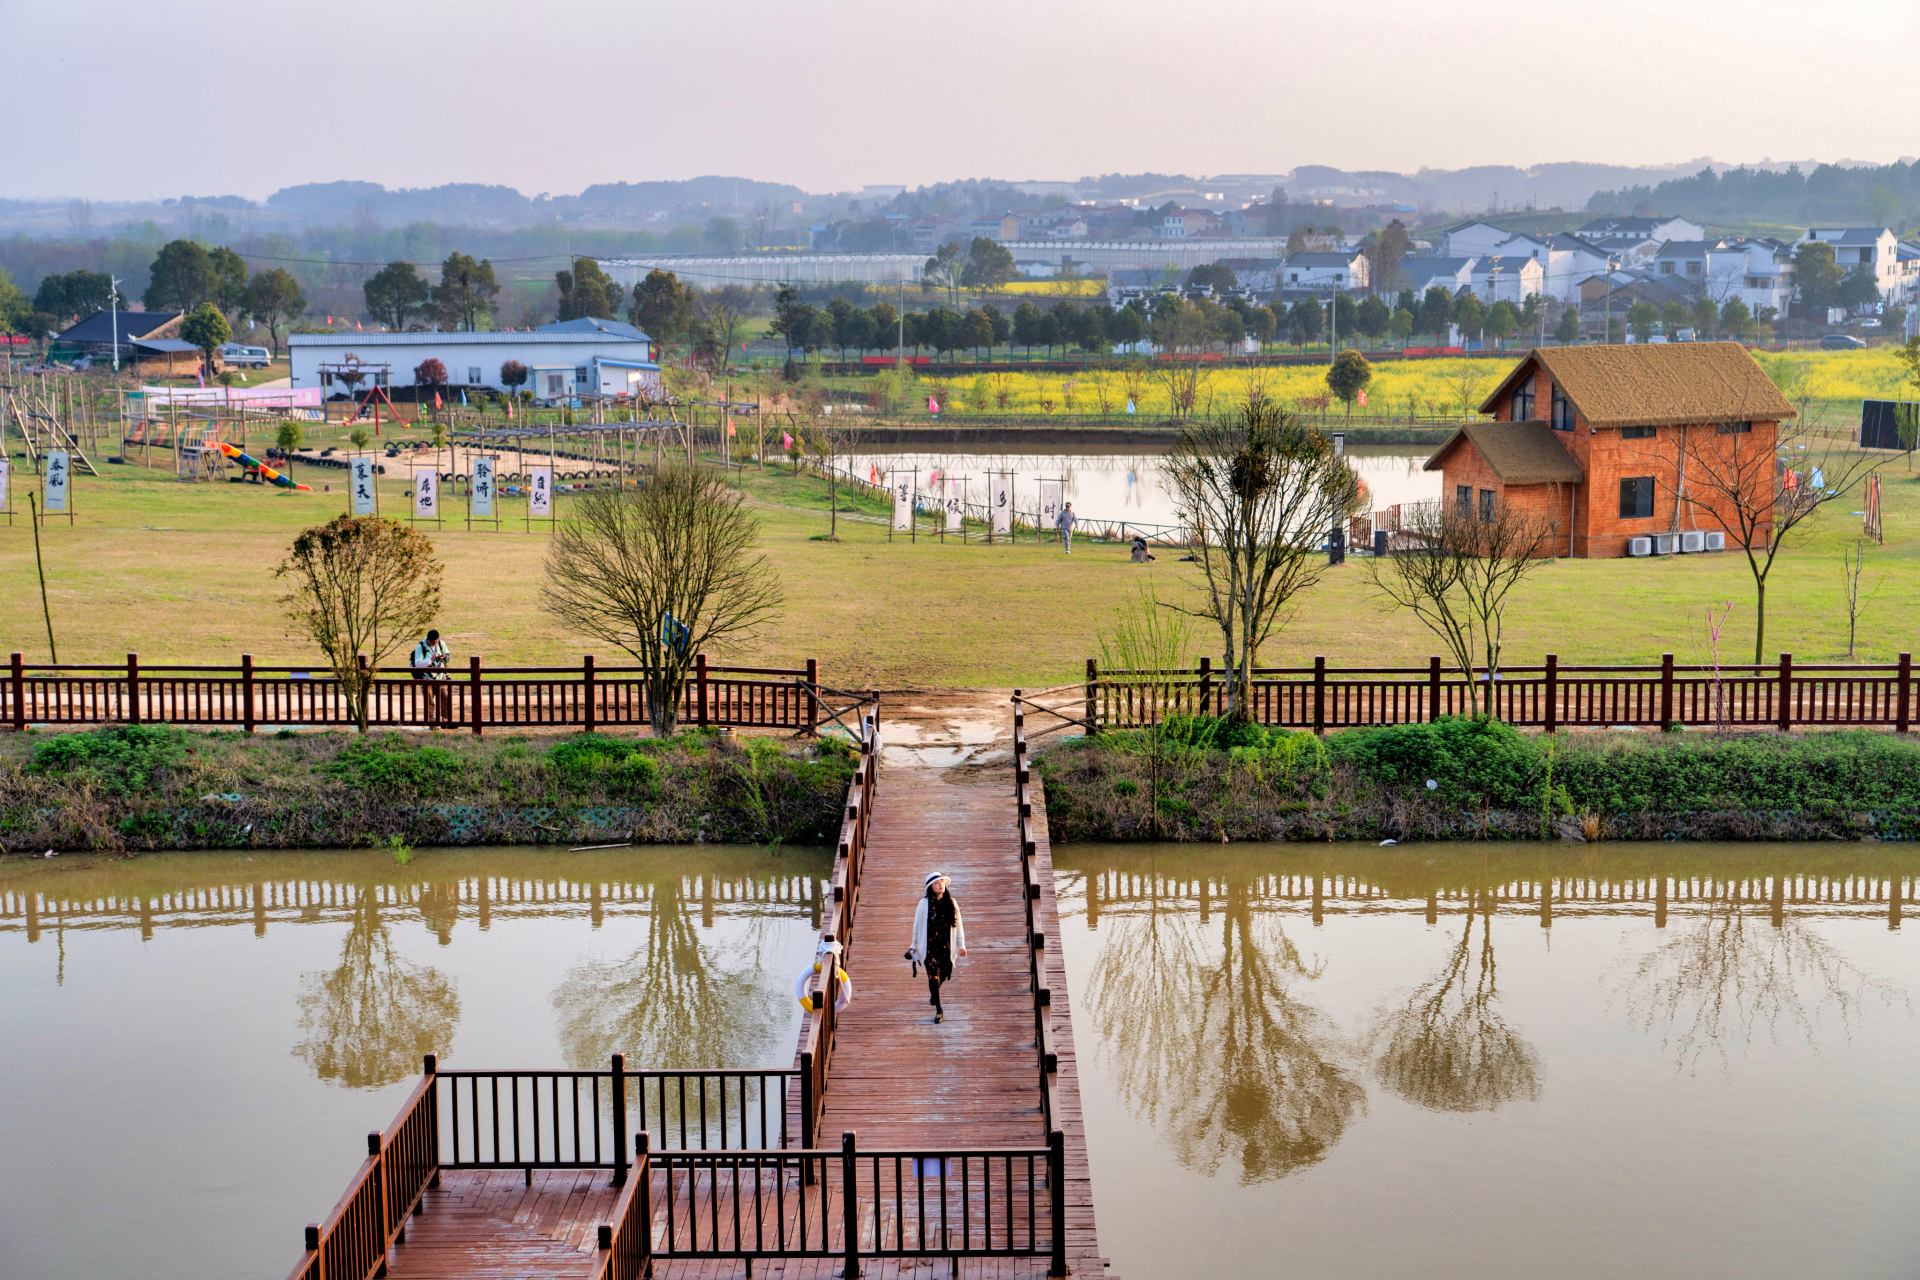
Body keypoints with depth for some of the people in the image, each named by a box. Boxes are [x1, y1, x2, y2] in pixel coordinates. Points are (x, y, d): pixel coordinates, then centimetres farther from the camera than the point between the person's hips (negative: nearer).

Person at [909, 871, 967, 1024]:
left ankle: (933, 993, 46)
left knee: (944, 973, 11)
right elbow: (917, 925, 4)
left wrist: (961, 945, 2)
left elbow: (958, 924, 5)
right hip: (930, 945, -2)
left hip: (946, 945, 2)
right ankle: (939, 1010, 2)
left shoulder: (951, 902, 0)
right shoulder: (924, 904, -5)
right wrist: (914, 945, 8)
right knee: (933, 975, -7)